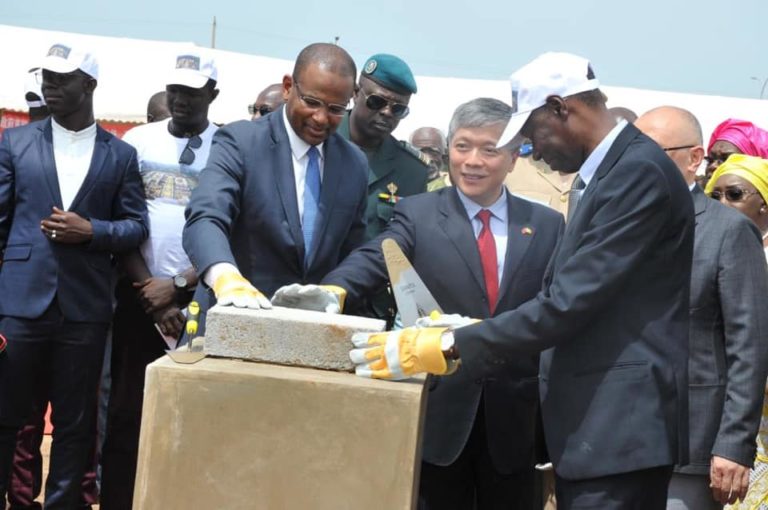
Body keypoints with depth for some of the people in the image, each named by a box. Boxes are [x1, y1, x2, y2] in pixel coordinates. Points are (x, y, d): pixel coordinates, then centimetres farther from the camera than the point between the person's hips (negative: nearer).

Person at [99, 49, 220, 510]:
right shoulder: (138, 141, 5)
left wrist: (178, 286, -8)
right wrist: (151, 293, -4)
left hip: (200, 298, -2)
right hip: (139, 296, 2)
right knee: (127, 411, 3)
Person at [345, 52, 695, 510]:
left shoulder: (640, 171, -15)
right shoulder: (612, 172, 16)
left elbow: (572, 300, -21)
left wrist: (452, 348, -19)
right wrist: (463, 334, 10)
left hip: (620, 424, -9)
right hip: (593, 420, 9)